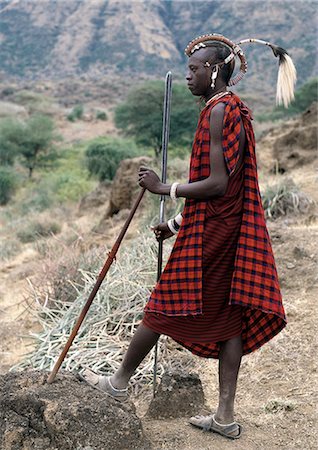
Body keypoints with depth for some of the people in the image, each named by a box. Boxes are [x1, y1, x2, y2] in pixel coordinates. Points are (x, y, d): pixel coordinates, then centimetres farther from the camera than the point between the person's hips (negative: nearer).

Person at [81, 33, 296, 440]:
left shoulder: (218, 110, -16)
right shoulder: (234, 109, 15)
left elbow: (217, 184, -23)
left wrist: (164, 188, -13)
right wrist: (177, 224, 19)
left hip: (209, 233, -9)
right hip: (231, 229, 10)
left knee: (164, 305, 5)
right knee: (228, 315, 9)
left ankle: (120, 381, 23)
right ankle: (225, 416, 16)